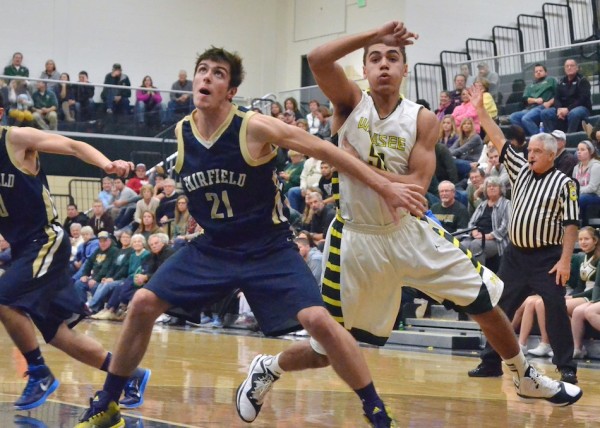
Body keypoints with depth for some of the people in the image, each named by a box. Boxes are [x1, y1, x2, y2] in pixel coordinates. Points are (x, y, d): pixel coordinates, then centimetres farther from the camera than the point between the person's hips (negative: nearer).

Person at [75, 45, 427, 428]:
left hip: (269, 248, -5)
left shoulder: (254, 128, -18)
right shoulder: (181, 134, -3)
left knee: (317, 320, -23)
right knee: (143, 305, -5)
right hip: (211, 248, 5)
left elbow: (325, 150, -16)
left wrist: (385, 186, -17)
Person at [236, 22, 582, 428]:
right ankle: (266, 369, 32)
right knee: (324, 352, 2)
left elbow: (416, 188, -16)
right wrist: (375, 33, -28)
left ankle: (527, 379, 28)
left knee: (486, 303, 5)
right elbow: (318, 60, -27)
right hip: (357, 239, -2)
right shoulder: (351, 102, -8)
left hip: (410, 232, 2)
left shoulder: (423, 120, -5)